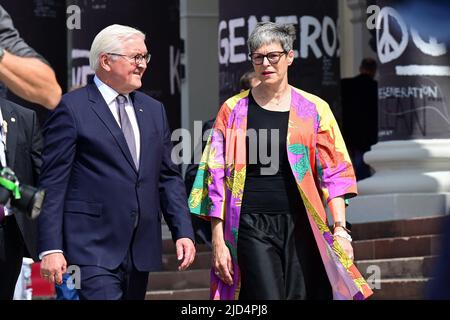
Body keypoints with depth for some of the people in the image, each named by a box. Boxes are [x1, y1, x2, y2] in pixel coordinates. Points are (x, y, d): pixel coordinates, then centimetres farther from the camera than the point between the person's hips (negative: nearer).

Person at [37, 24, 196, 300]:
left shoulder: (154, 110, 16)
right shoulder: (72, 109, -4)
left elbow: (168, 177, 18)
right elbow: (53, 184, -7)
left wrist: (183, 232, 6)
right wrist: (51, 249, -13)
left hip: (141, 251, 7)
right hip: (92, 250, -6)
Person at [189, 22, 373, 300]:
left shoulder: (314, 110, 7)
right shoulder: (234, 110, 6)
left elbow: (333, 173, 3)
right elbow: (217, 177, 4)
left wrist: (340, 228, -9)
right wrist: (218, 240, -3)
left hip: (301, 226, 1)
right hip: (253, 228, -1)